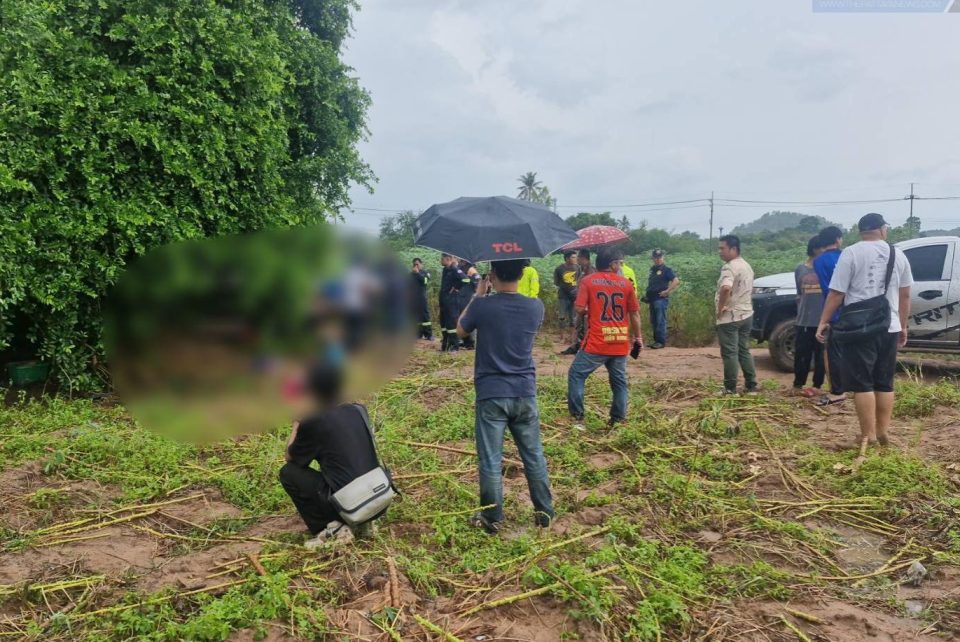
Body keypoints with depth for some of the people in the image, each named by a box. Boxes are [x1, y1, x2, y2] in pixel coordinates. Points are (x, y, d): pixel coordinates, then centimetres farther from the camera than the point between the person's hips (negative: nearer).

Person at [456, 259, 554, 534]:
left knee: (490, 460, 7)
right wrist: (487, 298, 18)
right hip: (525, 393, 3)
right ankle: (544, 511, 26)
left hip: (491, 394, -3)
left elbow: (460, 330, 7)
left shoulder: (483, 306, -13)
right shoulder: (535, 307, -4)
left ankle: (492, 518, 17)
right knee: (534, 454, 15)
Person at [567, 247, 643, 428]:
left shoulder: (587, 281, -3)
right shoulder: (626, 283, 4)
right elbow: (634, 313, 6)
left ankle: (578, 418, 4)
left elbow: (580, 309, -8)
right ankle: (618, 421, 17)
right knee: (619, 382, 14)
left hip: (596, 343, -3)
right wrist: (637, 337, 17)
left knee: (576, 375, 8)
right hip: (620, 343, 3)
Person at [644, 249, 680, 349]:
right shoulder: (652, 269, 18)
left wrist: (667, 291, -17)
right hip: (652, 299, 8)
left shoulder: (666, 269, -4)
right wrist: (647, 293, 17)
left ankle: (661, 341, -7)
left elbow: (676, 281, -14)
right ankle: (656, 340, 17)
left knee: (660, 321, -9)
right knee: (653, 321, 10)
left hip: (661, 299, -8)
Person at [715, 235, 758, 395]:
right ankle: (752, 386, 19)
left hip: (730, 317, -9)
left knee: (729, 353, -3)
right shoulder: (747, 266, 14)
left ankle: (730, 389, 2)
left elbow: (726, 288, -36)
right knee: (744, 351, 15)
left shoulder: (729, 267, -18)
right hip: (746, 314, 9)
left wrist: (720, 307, -23)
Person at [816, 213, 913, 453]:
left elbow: (836, 293, -10)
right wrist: (903, 326, 23)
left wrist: (824, 321, -2)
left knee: (862, 383, -1)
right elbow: (905, 295, 14)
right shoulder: (898, 255, 9)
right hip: (890, 328, 5)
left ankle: (868, 435, -1)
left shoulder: (851, 253, -7)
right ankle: (882, 432, 18)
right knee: (884, 383, 14)